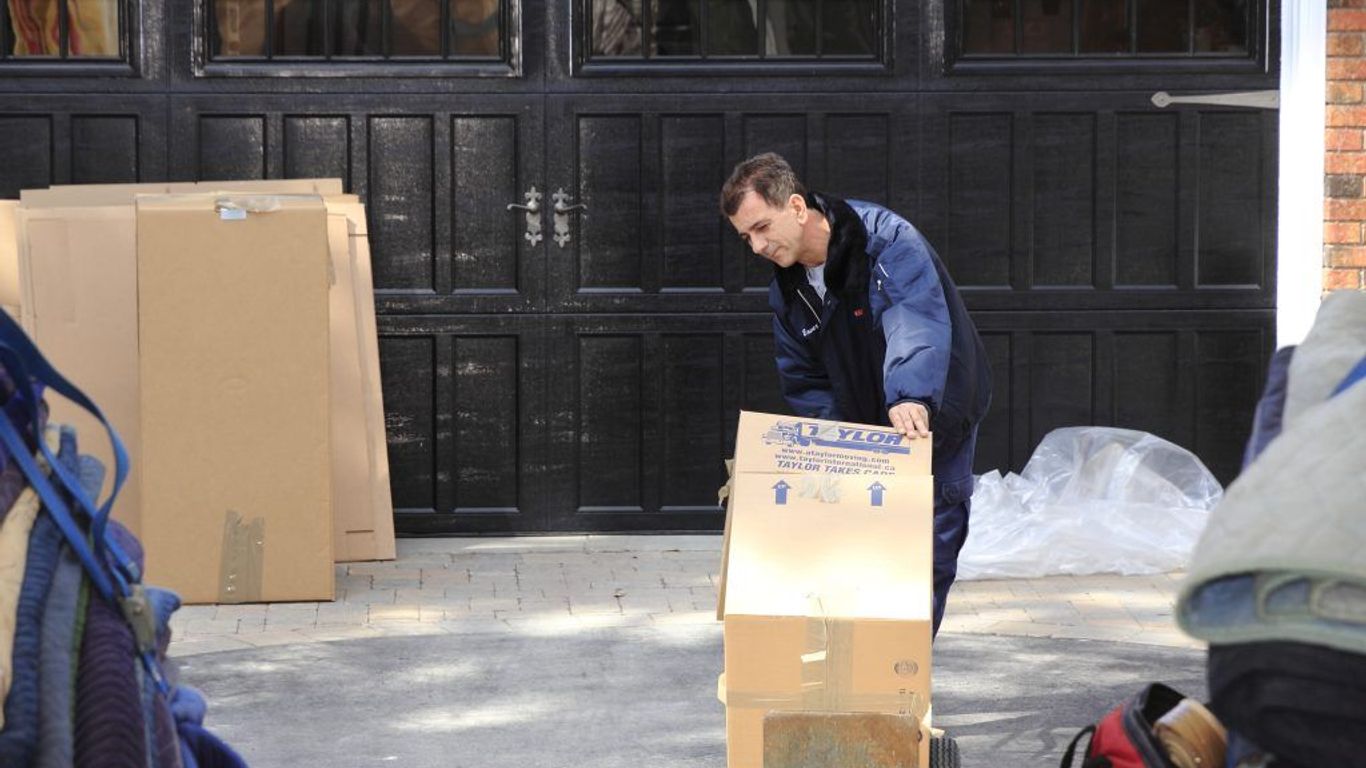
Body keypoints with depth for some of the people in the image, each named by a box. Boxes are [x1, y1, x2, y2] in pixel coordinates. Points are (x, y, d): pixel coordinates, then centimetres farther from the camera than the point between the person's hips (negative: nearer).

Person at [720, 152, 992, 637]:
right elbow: (804, 382, 4)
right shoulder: (786, 289, -1)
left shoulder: (889, 241, -24)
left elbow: (918, 324, -40)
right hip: (866, 432, 6)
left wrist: (911, 397, -57)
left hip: (936, 422, -6)